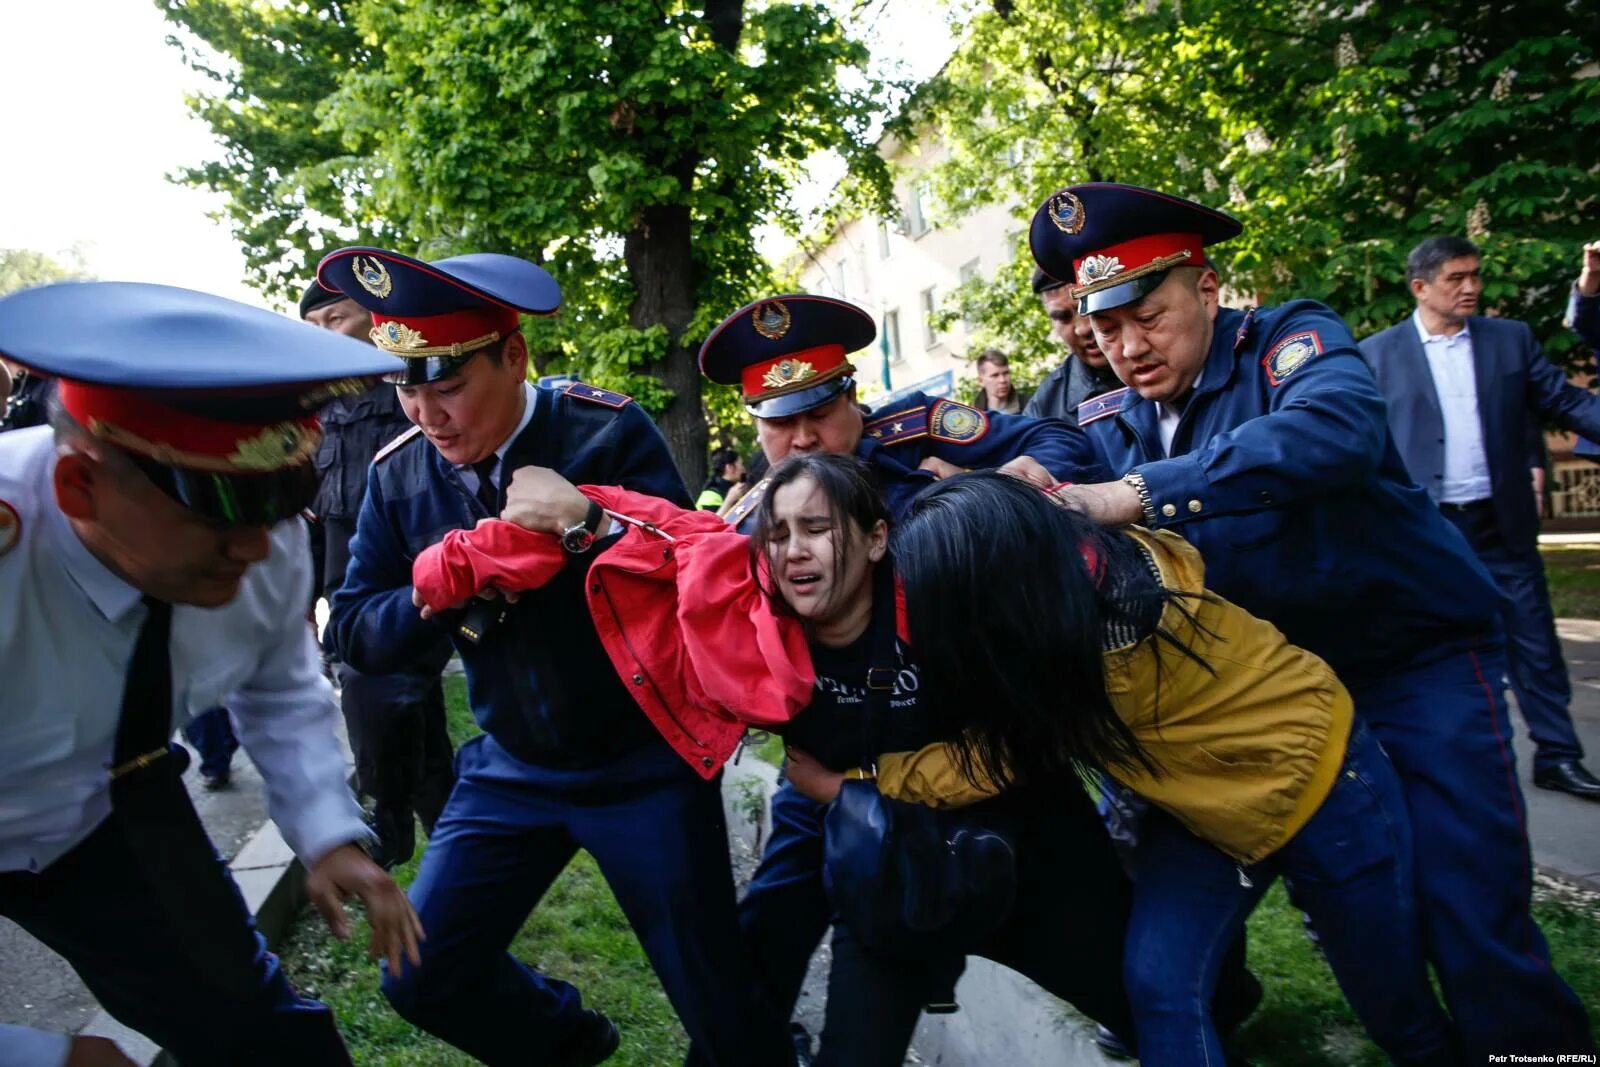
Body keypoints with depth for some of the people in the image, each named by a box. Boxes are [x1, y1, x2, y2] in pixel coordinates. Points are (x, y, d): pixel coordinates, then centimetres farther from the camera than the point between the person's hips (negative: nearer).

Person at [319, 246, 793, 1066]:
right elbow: (353, 631, -1)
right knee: (423, 979, 10)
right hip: (511, 769, 5)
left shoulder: (607, 430, -16)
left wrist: (586, 528, -36)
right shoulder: (398, 474, -3)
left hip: (646, 761, -4)